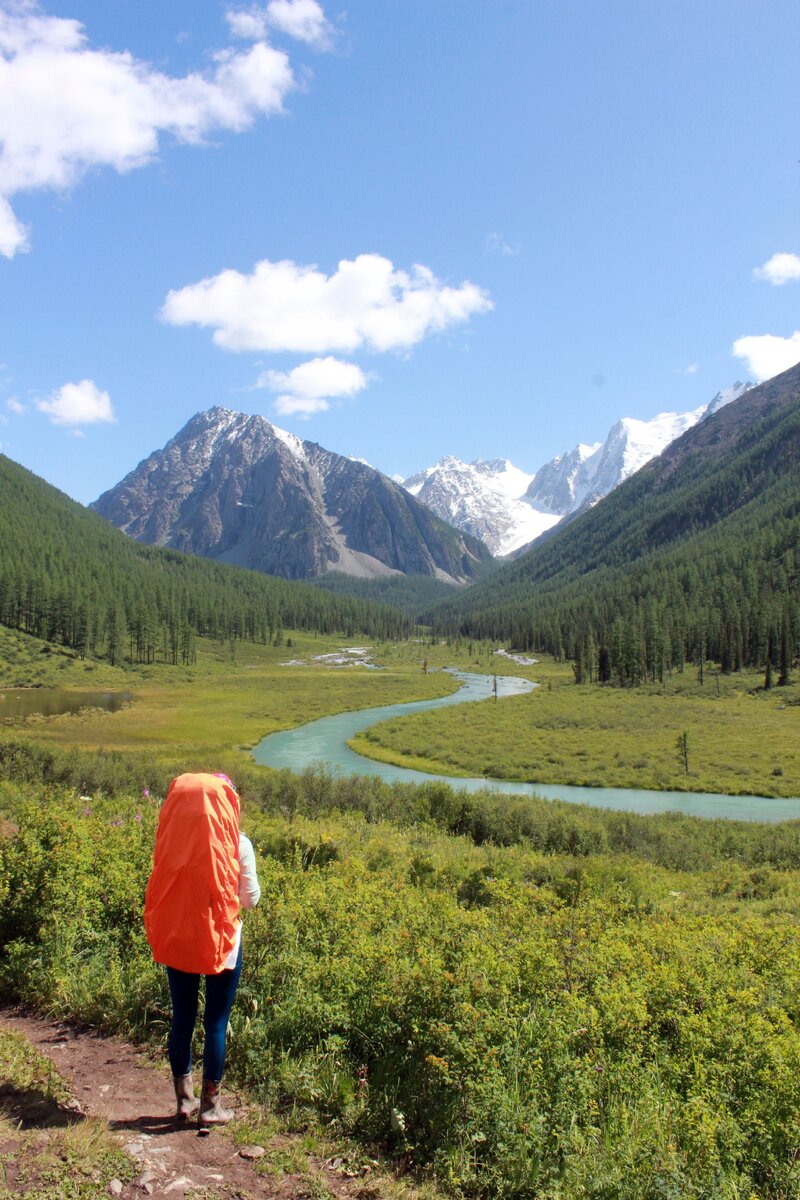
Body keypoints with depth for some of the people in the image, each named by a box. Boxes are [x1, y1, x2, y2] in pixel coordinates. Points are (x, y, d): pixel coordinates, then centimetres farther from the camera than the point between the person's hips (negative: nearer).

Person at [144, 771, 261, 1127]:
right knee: (216, 1022, 9)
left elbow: (162, 891, 3)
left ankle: (184, 1099, 27)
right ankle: (210, 1105, 17)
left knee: (182, 1018, 16)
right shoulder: (237, 844, -15)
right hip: (221, 942, -3)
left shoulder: (171, 841, -9)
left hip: (176, 941, 3)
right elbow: (250, 899, -6)